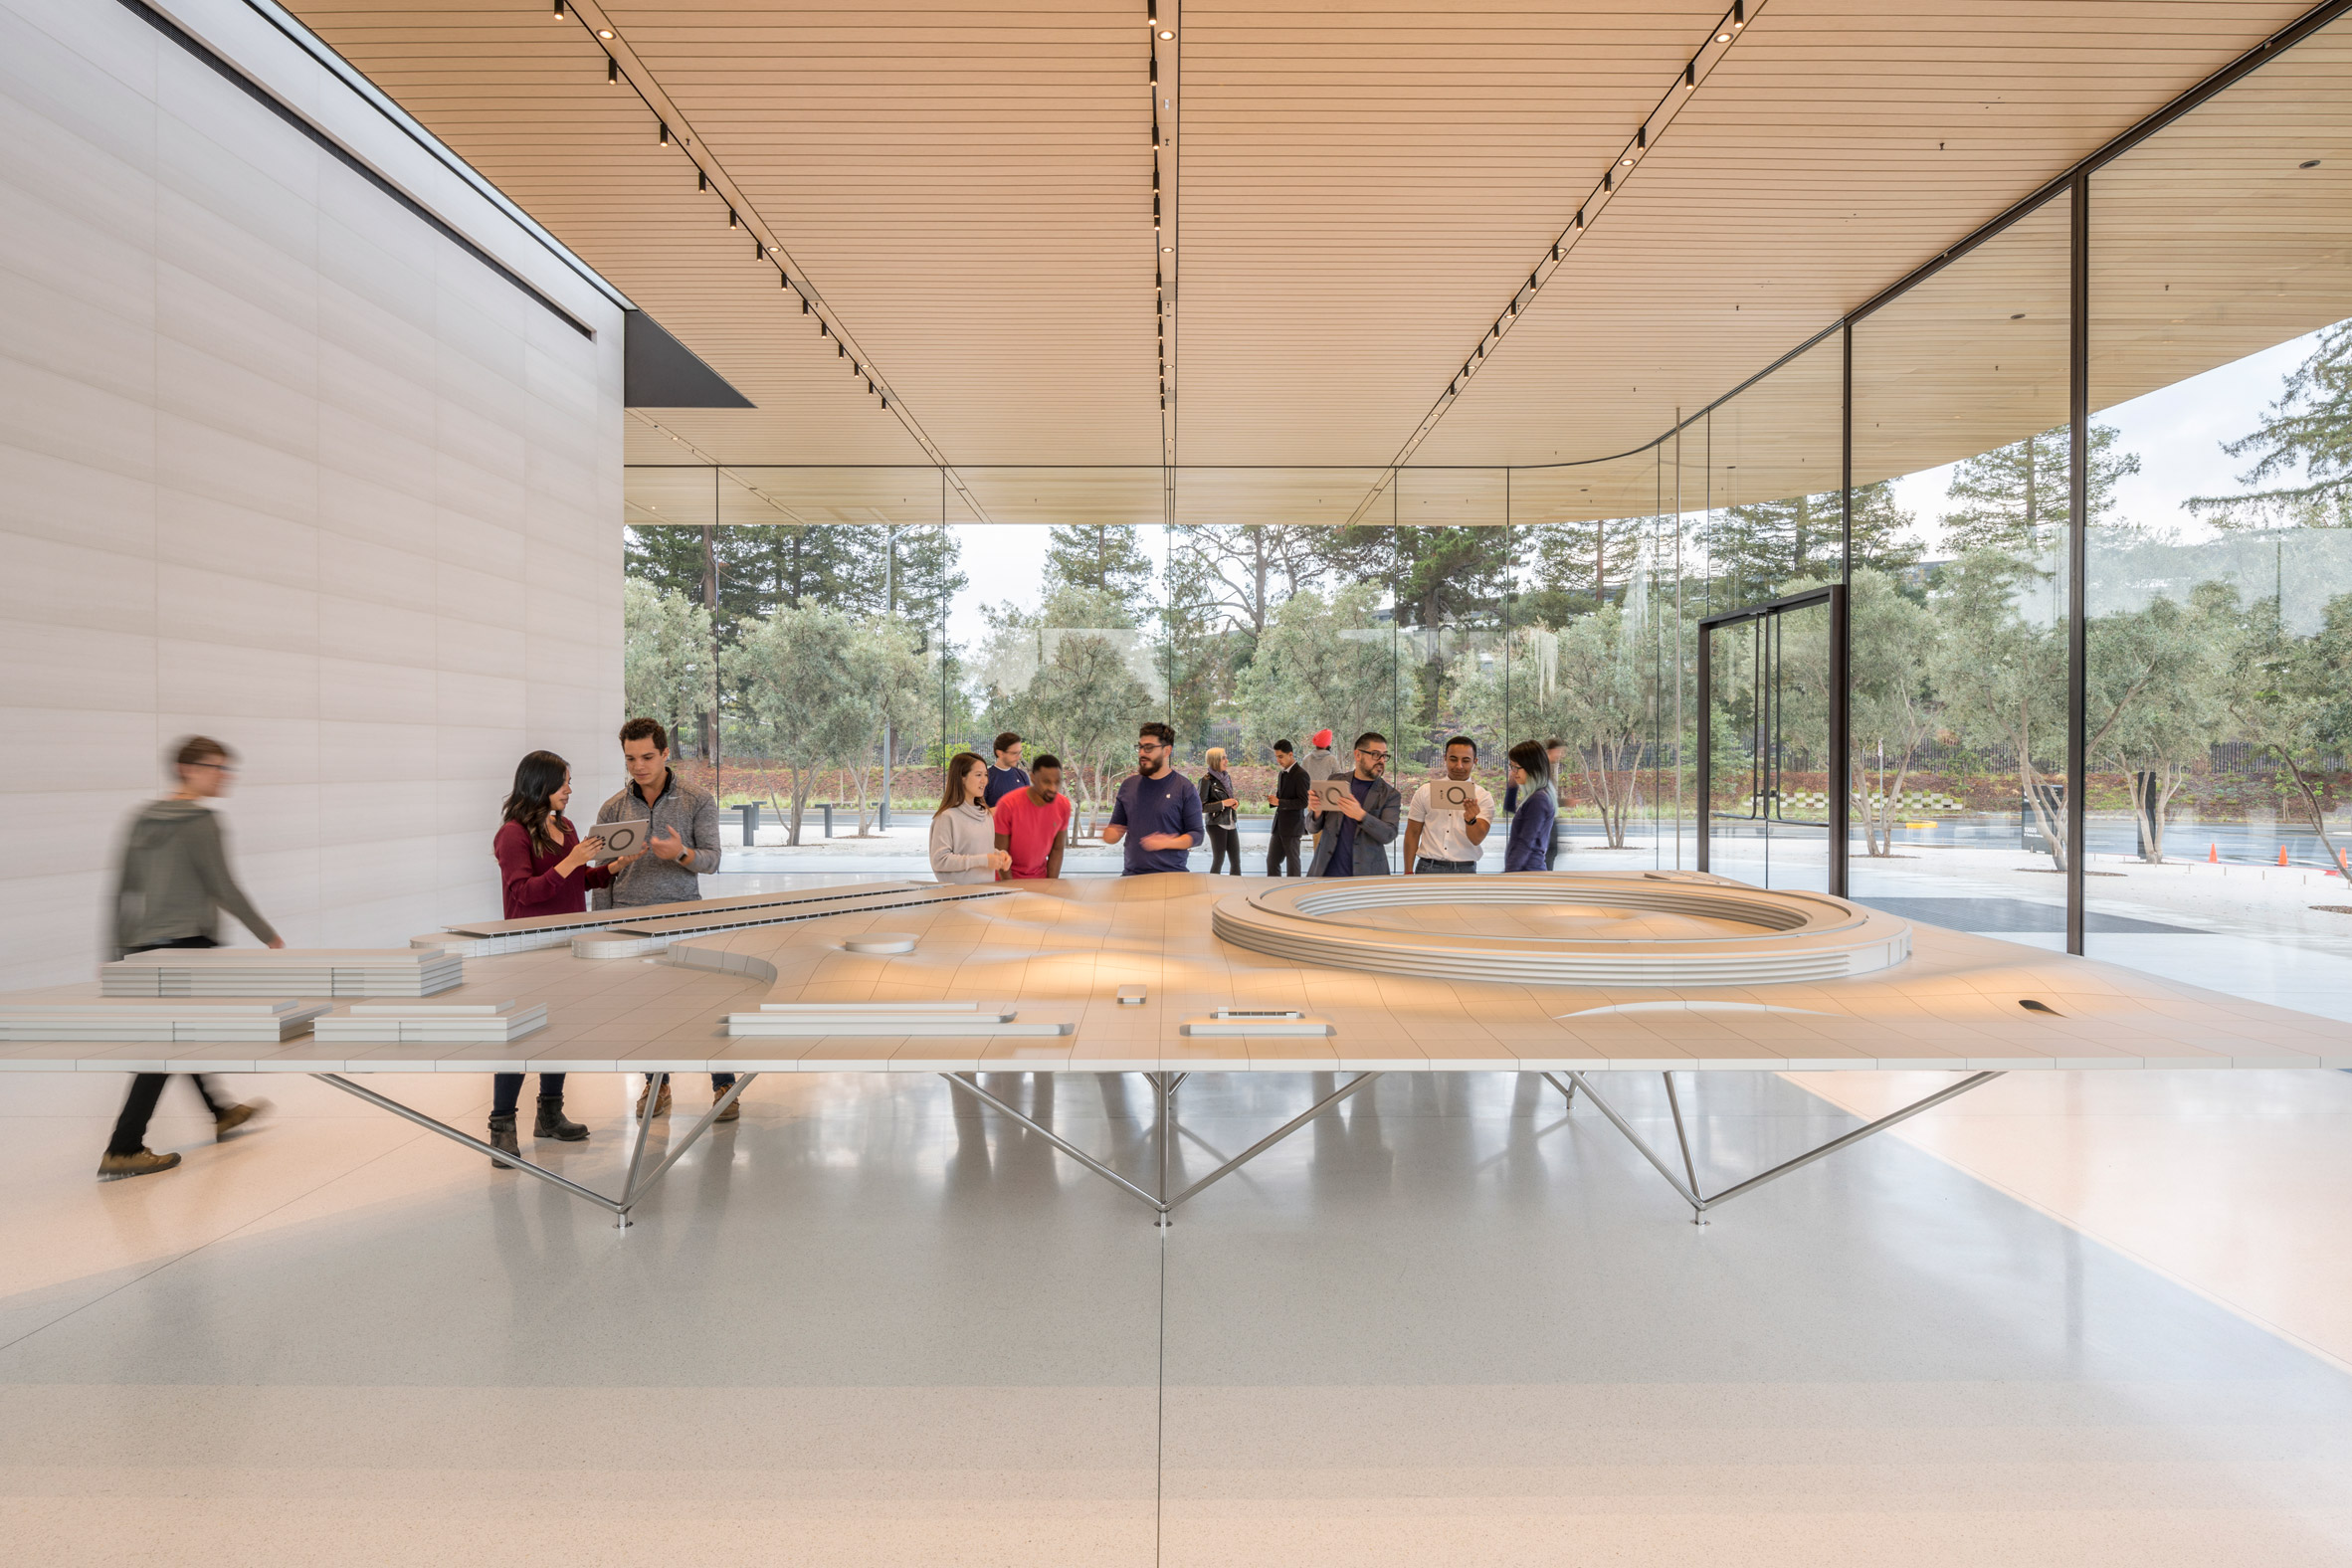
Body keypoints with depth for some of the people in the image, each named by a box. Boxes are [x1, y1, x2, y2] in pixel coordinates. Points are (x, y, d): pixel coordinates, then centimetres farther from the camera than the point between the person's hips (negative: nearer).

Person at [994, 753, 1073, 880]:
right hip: (1009, 878, -3)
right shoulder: (1008, 804, -19)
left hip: (1040, 876, 3)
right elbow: (1001, 852, -13)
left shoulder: (1064, 805, -8)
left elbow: (1057, 850, -1)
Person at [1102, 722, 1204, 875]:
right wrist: (1110, 835, -7)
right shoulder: (1128, 785, 9)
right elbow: (1117, 826, 16)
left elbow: (1197, 834, -4)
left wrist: (1168, 843, -20)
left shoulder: (1185, 788, -3)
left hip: (1172, 873, -3)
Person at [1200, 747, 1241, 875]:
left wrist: (1234, 801, 2)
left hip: (1231, 824, 6)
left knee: (1236, 861, 6)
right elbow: (1201, 806, -12)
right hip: (1217, 824, -6)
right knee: (1218, 861, -1)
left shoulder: (1226, 777, 11)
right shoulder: (1207, 780, -10)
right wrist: (1222, 804, -17)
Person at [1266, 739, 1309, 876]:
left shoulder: (1300, 774, -12)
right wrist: (1273, 800, 1)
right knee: (1272, 860, 9)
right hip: (1279, 825, 8)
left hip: (1292, 826, -8)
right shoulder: (1282, 773, 14)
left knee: (1292, 862, 1)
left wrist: (1279, 802, -21)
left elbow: (1303, 802, -17)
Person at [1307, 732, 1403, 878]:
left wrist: (1361, 815, -28)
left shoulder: (1390, 794, 2)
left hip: (1366, 875, -1)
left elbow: (1389, 834, -12)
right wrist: (1317, 813, -14)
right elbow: (1314, 828, 9)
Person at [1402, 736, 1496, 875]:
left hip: (1464, 871, 0)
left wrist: (1471, 820, -29)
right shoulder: (1425, 792, 5)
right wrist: (1408, 873, 1)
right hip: (1428, 868, 1)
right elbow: (1412, 833, 6)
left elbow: (1477, 839, -8)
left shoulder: (1483, 797, 2)